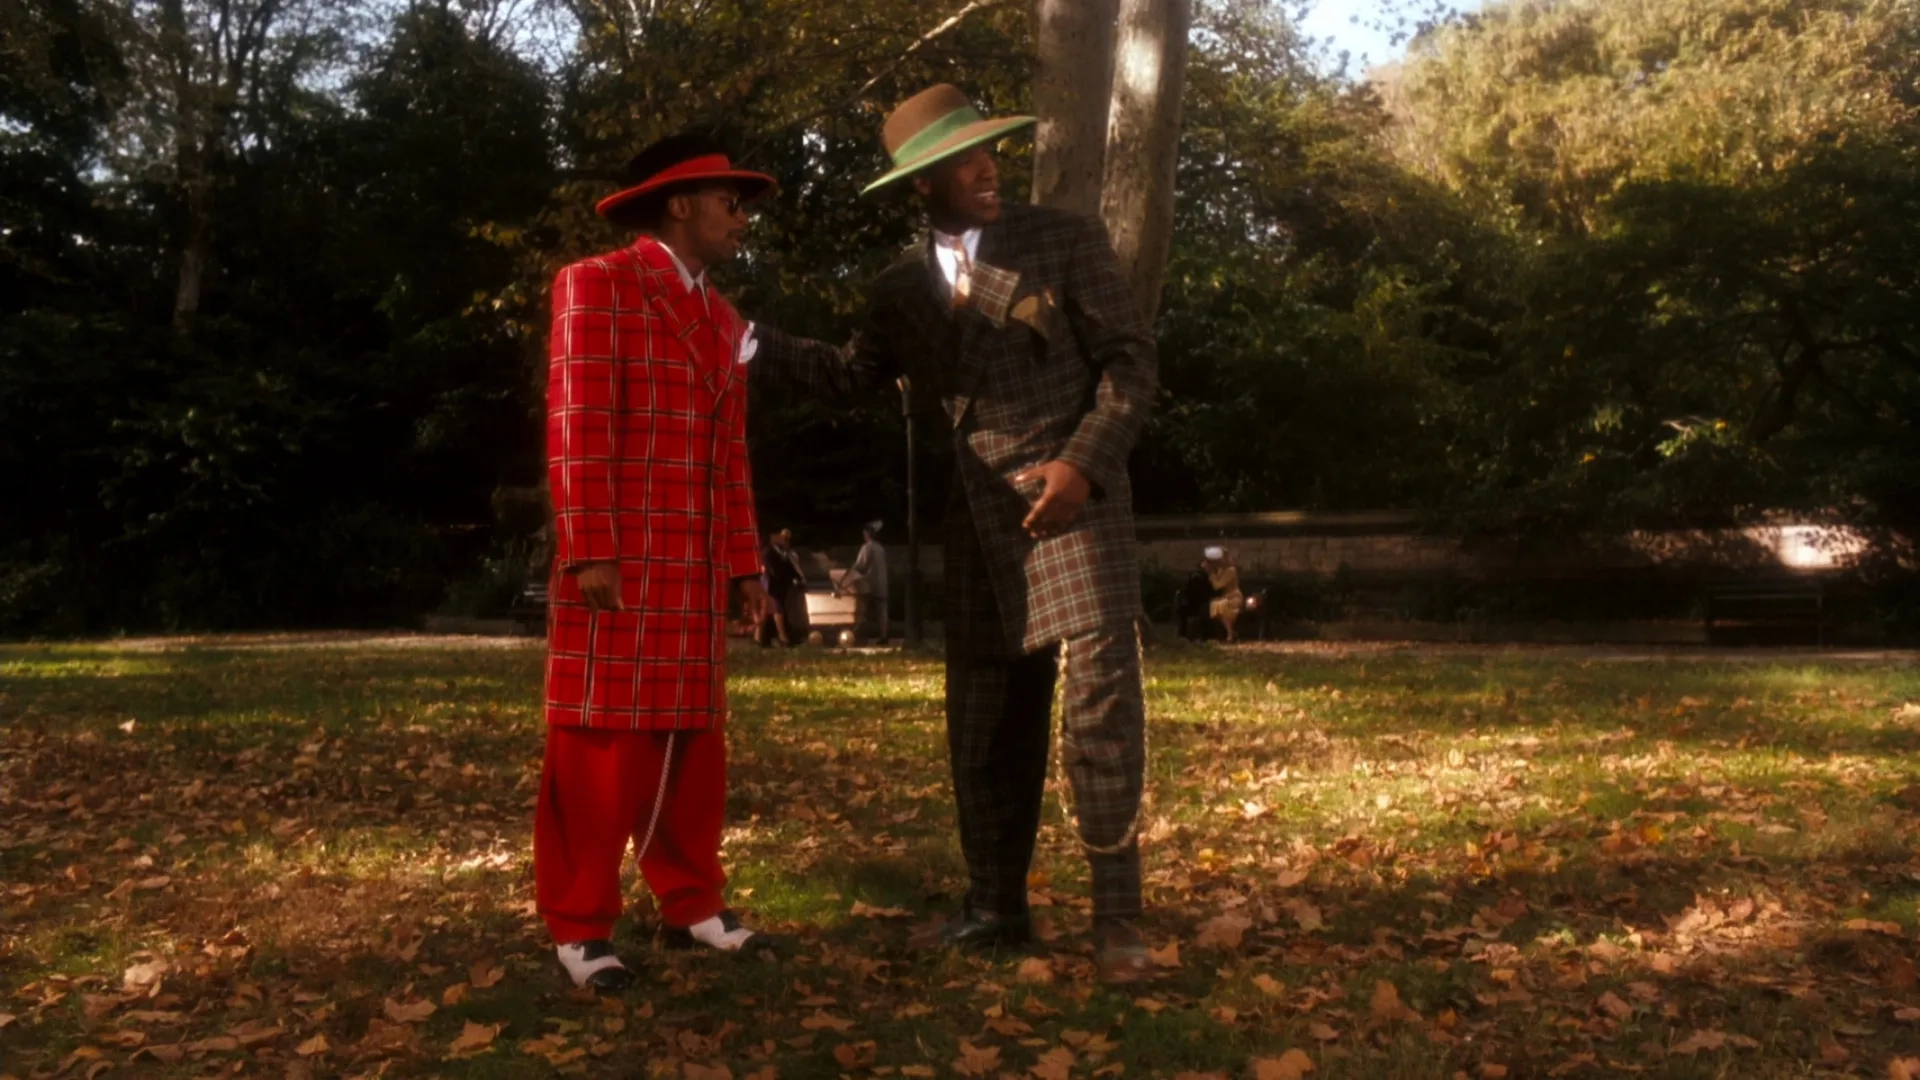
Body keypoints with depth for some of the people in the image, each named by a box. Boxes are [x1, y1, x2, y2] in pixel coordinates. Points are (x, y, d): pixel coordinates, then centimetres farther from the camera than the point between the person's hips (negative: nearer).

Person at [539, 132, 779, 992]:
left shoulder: (722, 318, 20)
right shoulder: (596, 285, -3)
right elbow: (577, 425, -12)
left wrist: (743, 559, 10)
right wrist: (591, 551, -19)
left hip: (697, 567, 7)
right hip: (618, 560, -7)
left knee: (692, 739, 11)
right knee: (600, 742, -2)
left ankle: (689, 904, 22)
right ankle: (580, 926, 8)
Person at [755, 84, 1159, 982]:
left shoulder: (1067, 241, -1)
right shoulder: (900, 287, 11)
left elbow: (1131, 362, -3)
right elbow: (852, 374, 25)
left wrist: (1082, 463, -16)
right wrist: (744, 339, 16)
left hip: (1073, 503, -4)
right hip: (979, 525, 4)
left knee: (1098, 701, -11)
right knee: (984, 726, 10)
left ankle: (1117, 918, 1)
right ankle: (995, 907, 24)